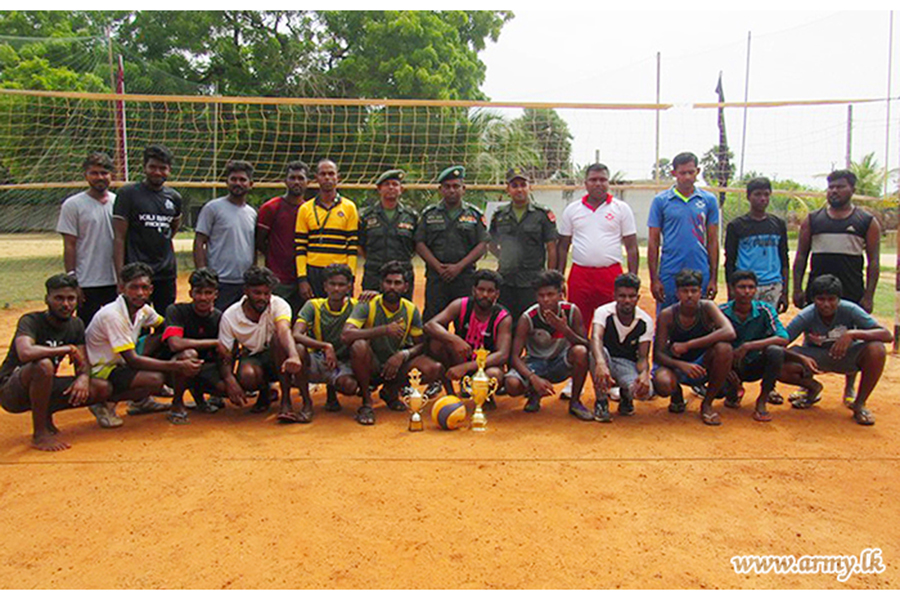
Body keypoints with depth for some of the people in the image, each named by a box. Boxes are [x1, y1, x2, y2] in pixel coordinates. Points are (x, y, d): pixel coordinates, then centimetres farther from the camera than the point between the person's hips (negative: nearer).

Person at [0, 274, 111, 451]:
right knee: (43, 365, -38)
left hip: (43, 389, 6)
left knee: (103, 388, -10)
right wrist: (68, 349, -29)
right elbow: (26, 353, -40)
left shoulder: (76, 325, 2)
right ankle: (39, 434, -21)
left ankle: (46, 416, 7)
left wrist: (83, 378, -24)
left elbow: (83, 363, -1)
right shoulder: (31, 321, -19)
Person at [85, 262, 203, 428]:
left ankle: (142, 399, 7)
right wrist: (176, 366, -31)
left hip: (120, 363, 9)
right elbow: (132, 360, -28)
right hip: (99, 372, -8)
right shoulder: (112, 315, -26)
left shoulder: (144, 309, -3)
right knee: (155, 379, -29)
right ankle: (105, 403, -6)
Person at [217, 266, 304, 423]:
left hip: (277, 358, 0)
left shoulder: (278, 305, -18)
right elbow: (224, 356, -12)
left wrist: (293, 356, -60)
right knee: (247, 375, -35)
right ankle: (265, 391, 4)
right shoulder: (230, 316, -13)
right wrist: (230, 381, -34)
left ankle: (286, 401, -31)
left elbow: (284, 331, -39)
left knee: (277, 338, -33)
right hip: (251, 358, 1)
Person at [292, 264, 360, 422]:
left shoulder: (354, 306, -6)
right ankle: (306, 403, -14)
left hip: (342, 363, 0)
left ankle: (331, 390, 8)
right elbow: (296, 335, -22)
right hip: (315, 362, 0)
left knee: (349, 386, -34)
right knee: (298, 349, -33)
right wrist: (326, 346, -36)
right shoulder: (313, 306, -8)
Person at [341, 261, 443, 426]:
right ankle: (366, 402, -14)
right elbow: (346, 335, -30)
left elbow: (421, 344, 2)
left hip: (395, 364, 4)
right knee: (359, 345, -36)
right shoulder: (368, 305, -15)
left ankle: (390, 392, 9)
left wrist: (404, 354, -20)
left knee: (435, 369, -21)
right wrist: (385, 330, -37)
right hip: (370, 367, -3)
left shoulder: (411, 310, -3)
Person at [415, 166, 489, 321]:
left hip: (466, 277, 0)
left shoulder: (475, 215, 9)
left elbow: (482, 245, 2)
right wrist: (438, 266, -9)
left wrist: (459, 266, -9)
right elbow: (420, 244, 4)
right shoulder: (429, 214, 10)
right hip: (436, 277, 0)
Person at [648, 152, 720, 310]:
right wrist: (654, 279, -4)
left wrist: (713, 278, 2)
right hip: (669, 274, -1)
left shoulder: (709, 200, 6)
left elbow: (712, 241, 7)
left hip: (700, 275, 1)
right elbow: (653, 242, 1)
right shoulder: (661, 200, 1)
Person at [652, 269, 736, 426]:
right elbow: (658, 354, -16)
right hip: (677, 366, -1)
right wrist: (681, 365, -36)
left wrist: (688, 345, -33)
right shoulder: (667, 315, -15)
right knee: (663, 383, -36)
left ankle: (707, 404, -9)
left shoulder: (707, 307, -15)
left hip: (703, 367, 1)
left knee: (724, 348, -31)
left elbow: (730, 333, -32)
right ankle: (677, 395, 8)